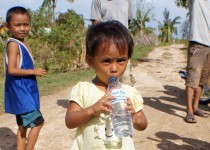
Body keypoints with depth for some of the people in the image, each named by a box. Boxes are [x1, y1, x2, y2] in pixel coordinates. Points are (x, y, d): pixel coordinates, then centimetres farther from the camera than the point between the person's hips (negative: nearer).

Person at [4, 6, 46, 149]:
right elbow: (12, 70, -24)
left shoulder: (23, 43, 10)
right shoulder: (13, 44, -16)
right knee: (38, 122, -6)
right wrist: (34, 71, -20)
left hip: (25, 91, 10)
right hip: (20, 92, -10)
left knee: (23, 125, 16)